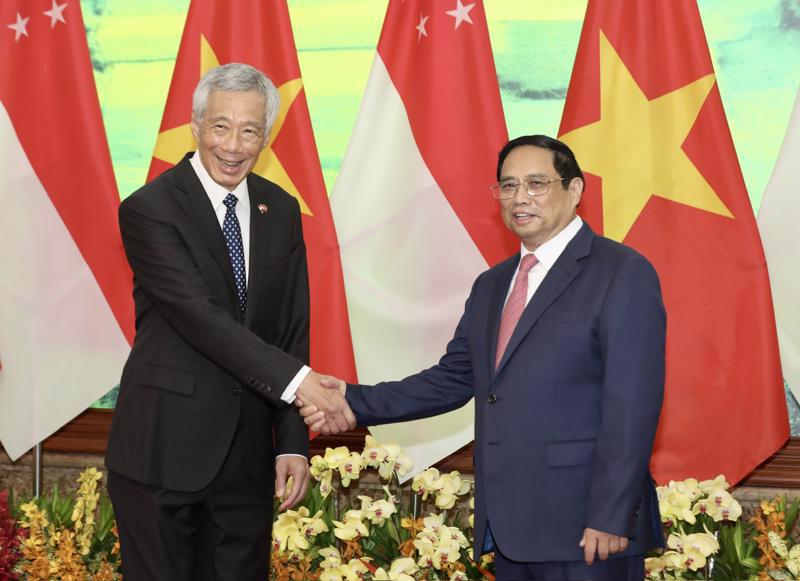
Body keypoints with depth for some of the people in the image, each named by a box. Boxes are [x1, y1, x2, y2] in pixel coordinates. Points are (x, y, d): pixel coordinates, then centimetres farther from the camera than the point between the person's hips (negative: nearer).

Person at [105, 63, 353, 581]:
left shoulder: (281, 211, 7)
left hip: (248, 454, 5)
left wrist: (293, 442, -1)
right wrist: (297, 379, -27)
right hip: (164, 447, -5)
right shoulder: (149, 209, -11)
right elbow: (200, 318, -20)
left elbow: (293, 329, 5)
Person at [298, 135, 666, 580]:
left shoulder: (622, 272, -7)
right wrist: (355, 402, 1)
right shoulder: (492, 285, 17)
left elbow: (631, 405, -13)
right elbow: (452, 380, 13)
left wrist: (611, 518, -18)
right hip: (509, 527, 7)